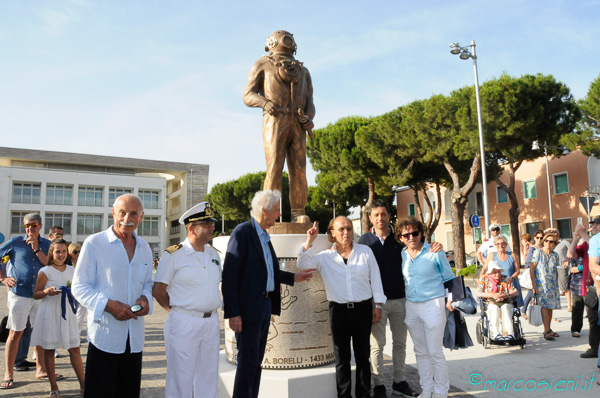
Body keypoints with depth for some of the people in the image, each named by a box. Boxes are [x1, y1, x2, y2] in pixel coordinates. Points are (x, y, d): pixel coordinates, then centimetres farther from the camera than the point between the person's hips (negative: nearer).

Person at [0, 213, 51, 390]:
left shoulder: (47, 244, 6)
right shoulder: (15, 242, 0)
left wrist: (36, 248, -12)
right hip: (19, 294, -3)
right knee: (15, 333, 1)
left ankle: (40, 369, 23)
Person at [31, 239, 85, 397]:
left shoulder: (72, 270, 8)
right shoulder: (45, 271, -5)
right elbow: (36, 295, -1)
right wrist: (47, 292, -20)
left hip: (67, 313, 3)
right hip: (49, 315, -3)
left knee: (74, 349, 3)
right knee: (49, 349, 6)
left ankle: (82, 384, 11)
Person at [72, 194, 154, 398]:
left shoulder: (144, 247, 10)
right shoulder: (93, 243, -5)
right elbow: (79, 287, -6)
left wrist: (145, 298, -4)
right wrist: (109, 305, -19)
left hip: (134, 335, 5)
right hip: (104, 333, -4)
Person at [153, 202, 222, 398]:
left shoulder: (213, 253, 9)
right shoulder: (173, 254, -9)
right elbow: (158, 291, -8)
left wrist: (211, 311, 9)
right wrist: (178, 311, 0)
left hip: (211, 322, 6)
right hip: (184, 323, -6)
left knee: (208, 378, 16)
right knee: (180, 380, 5)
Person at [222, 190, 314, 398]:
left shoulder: (264, 236, 13)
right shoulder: (243, 232, -14)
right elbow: (230, 275, -17)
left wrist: (294, 277, 16)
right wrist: (232, 313, -20)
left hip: (265, 305, 9)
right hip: (247, 308, -9)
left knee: (256, 361, 16)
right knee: (248, 361, -2)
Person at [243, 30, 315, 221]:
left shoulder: (302, 70, 29)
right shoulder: (263, 65, 18)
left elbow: (309, 103, 21)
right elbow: (248, 95, 9)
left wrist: (308, 118, -2)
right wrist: (264, 102, -13)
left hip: (297, 125, 4)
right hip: (275, 121, -3)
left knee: (299, 171, -4)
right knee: (274, 169, -13)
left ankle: (298, 216, -2)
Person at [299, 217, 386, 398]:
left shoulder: (365, 251, 3)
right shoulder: (325, 257, 2)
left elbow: (375, 278, 6)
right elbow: (303, 265, -9)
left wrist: (378, 305, 4)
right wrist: (309, 242, -16)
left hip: (363, 308, 1)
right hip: (338, 310, 0)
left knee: (363, 355, 11)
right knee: (342, 357, 7)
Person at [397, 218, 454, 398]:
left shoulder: (435, 252, -10)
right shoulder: (401, 255, 2)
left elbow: (449, 279, -1)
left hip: (433, 304, -5)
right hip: (411, 306, 5)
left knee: (435, 352, 0)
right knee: (421, 352, 14)